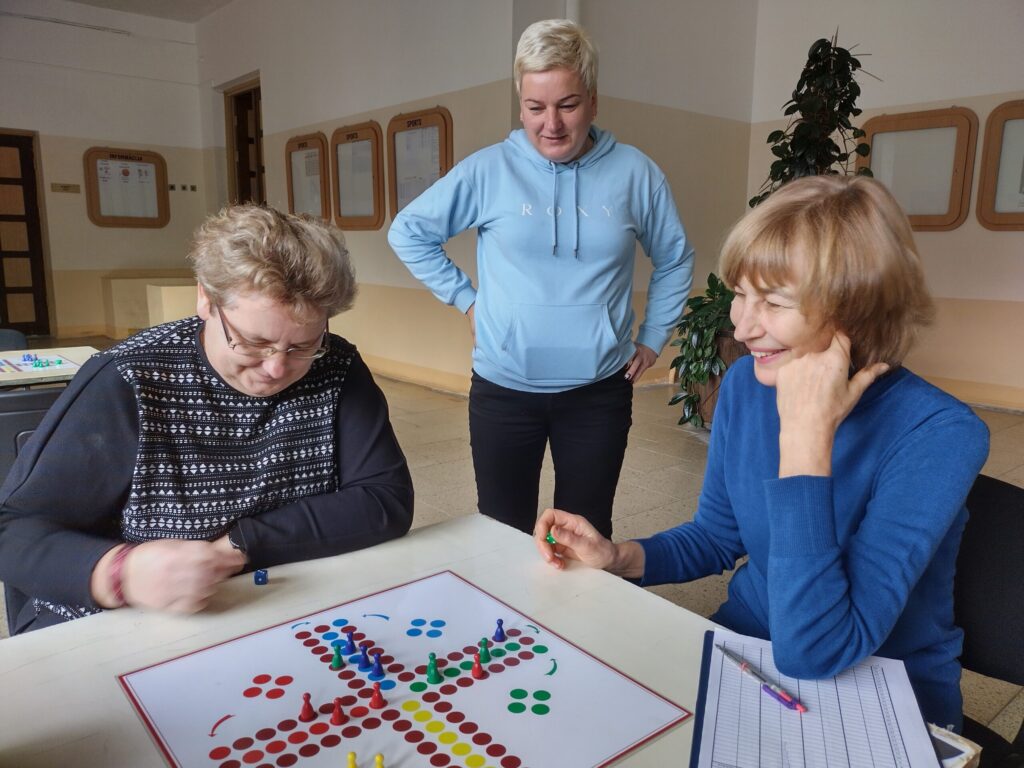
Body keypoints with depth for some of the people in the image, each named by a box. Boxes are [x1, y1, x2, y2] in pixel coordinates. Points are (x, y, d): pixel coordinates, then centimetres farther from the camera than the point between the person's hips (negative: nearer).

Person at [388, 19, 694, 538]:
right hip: (504, 390, 0)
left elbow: (675, 260, 13)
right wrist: (464, 298, 0)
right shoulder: (488, 171, -5)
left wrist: (653, 338, 8)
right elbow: (408, 232, 5)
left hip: (599, 392, 1)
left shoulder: (634, 174, -1)